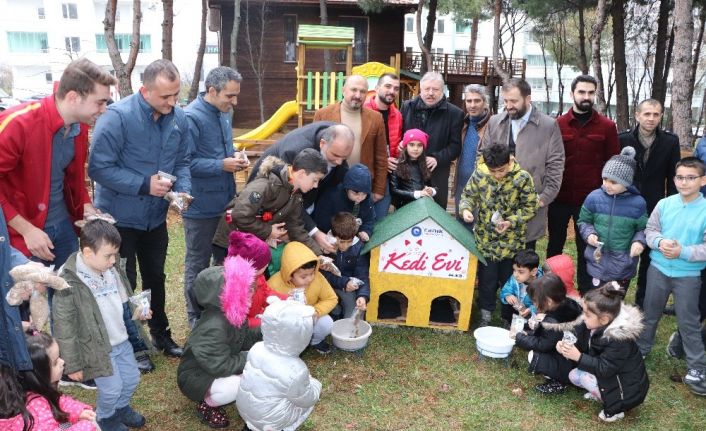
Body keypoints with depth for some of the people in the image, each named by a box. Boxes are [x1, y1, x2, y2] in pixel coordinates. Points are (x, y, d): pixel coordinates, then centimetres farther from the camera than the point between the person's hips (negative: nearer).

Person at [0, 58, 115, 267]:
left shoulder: (80, 125, 0)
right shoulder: (17, 124, -22)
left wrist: (87, 207, 1)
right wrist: (26, 229, -19)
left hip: (64, 225, 6)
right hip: (23, 233, -6)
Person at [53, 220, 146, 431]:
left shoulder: (114, 267, -6)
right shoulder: (68, 284, -26)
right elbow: (65, 329, -18)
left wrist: (138, 310, -6)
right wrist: (73, 364, -11)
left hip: (122, 340, 6)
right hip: (97, 348, -6)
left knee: (132, 378, 20)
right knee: (112, 388, 5)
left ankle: (120, 407, 50)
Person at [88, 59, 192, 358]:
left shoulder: (179, 118, -4)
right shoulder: (118, 116, -24)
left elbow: (182, 162, 5)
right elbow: (99, 167, -24)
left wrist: (183, 190, -14)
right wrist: (144, 185, -27)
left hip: (155, 217, 6)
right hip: (119, 218, -6)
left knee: (155, 278, 21)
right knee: (123, 284, 8)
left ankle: (160, 333, 40)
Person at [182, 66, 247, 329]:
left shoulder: (224, 113, 8)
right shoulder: (191, 117, -19)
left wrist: (235, 158, 0)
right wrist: (222, 165, -23)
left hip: (225, 201, 8)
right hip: (201, 206, -8)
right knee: (198, 264, 7)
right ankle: (196, 317, 22)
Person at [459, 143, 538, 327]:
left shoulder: (522, 178, -15)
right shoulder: (480, 173, -10)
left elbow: (529, 207, -7)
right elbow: (468, 194, 3)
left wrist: (511, 222, -20)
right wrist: (466, 209, -18)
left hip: (511, 240, -1)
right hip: (485, 238, 1)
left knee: (509, 278, 14)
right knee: (487, 278, 11)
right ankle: (486, 314, 30)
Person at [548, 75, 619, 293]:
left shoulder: (607, 126, -1)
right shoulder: (557, 124, 0)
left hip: (591, 199, -1)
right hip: (559, 197, 1)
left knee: (586, 248, 8)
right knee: (555, 244, 13)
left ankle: (585, 293, 19)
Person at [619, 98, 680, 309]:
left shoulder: (670, 141, -4)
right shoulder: (622, 139, -7)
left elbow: (673, 178, 1)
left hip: (655, 209, 1)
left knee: (649, 256, 11)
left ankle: (642, 300, 25)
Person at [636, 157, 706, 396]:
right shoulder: (664, 204, -6)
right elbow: (650, 230, 2)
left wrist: (683, 252, -24)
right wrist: (660, 242, -17)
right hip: (658, 269, 3)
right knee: (650, 313, 20)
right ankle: (640, 349, 41)